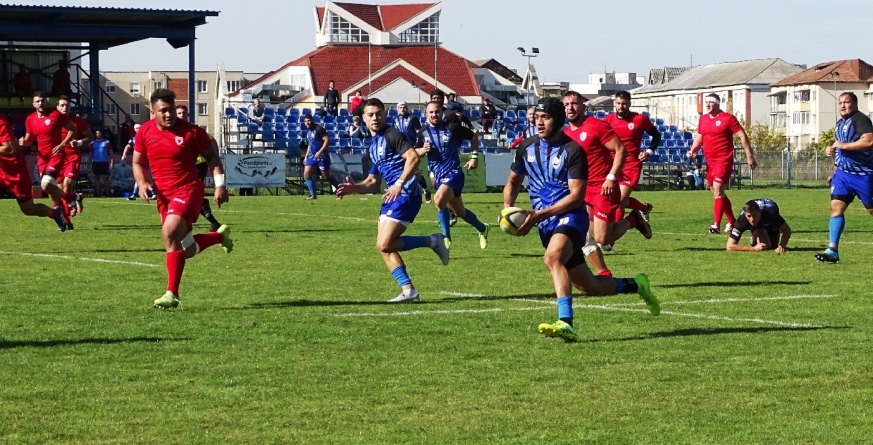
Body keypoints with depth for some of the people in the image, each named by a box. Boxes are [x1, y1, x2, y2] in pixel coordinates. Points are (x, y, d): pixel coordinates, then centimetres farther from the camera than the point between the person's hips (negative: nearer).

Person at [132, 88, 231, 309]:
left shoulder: (191, 131, -9)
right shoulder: (145, 132, 2)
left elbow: (212, 156, 2)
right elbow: (137, 162, 14)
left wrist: (220, 185, -7)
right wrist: (142, 183, -5)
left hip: (188, 190, -6)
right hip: (163, 194, 6)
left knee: (170, 232, -28)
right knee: (187, 249, 10)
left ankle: (172, 294, -23)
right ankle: (220, 235, 43)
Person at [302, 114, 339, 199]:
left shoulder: (319, 129, -12)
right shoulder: (308, 132, 14)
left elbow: (327, 140, -20)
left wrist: (320, 152, -25)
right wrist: (306, 157, 19)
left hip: (322, 156, -8)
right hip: (312, 156, 8)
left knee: (326, 176, -3)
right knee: (306, 174, -6)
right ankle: (313, 195, -2)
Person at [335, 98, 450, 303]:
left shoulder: (391, 135, -7)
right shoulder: (374, 145, 20)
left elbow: (414, 157, -20)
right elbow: (373, 182, 23)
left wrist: (400, 183, -27)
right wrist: (354, 187, 5)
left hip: (405, 194, -9)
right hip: (392, 197, 9)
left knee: (385, 245, -15)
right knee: (384, 246, 4)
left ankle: (432, 241, -3)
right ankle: (408, 290, 4)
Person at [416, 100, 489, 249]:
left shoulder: (452, 128, -7)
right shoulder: (423, 133, 4)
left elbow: (473, 136, 6)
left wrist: (474, 157, -1)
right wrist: (423, 150, -7)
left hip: (453, 173, -6)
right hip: (438, 176, 6)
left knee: (439, 200, -31)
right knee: (459, 212, 16)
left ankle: (446, 237, -17)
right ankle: (482, 229, 42)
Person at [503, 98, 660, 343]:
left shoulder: (573, 150, -11)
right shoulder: (527, 148, 8)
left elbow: (576, 196, -15)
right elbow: (513, 181, 23)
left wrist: (539, 214, -21)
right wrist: (508, 207, 1)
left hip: (569, 217, -6)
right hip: (545, 224, 6)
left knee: (552, 257, -37)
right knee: (589, 287, 10)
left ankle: (565, 323, -45)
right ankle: (635, 285, 35)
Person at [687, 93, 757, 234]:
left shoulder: (728, 118, -7)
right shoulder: (703, 119, 13)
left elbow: (742, 136, -7)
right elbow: (699, 138, 22)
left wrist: (749, 156, -10)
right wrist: (692, 150, 3)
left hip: (724, 159, -8)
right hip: (710, 160, 8)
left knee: (718, 189, -17)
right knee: (717, 192, 13)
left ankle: (716, 225, -20)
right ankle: (732, 221, 27)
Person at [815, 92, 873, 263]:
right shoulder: (840, 123, 16)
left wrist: (844, 145, -25)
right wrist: (832, 149, 13)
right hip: (843, 172, 8)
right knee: (836, 207, -6)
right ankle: (832, 250, -10)